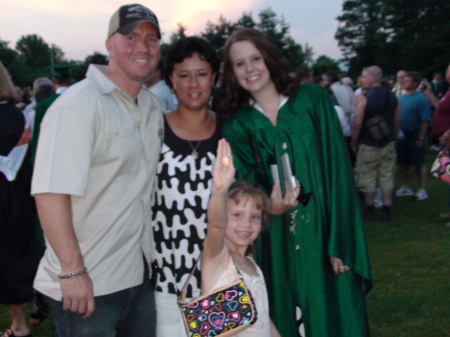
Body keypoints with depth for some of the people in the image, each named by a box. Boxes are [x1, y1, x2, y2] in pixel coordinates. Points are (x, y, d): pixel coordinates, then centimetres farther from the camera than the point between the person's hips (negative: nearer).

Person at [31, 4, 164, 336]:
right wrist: (72, 271, -23)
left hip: (141, 275, 8)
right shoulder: (79, 104, -16)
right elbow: (51, 193, -22)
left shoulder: (153, 105, 9)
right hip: (88, 285, -7)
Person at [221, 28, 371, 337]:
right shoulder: (238, 126, 2)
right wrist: (268, 206, -27)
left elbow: (337, 169, -8)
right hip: (278, 242, 2)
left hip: (325, 232, -2)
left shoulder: (312, 99, -5)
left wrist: (341, 240, -13)